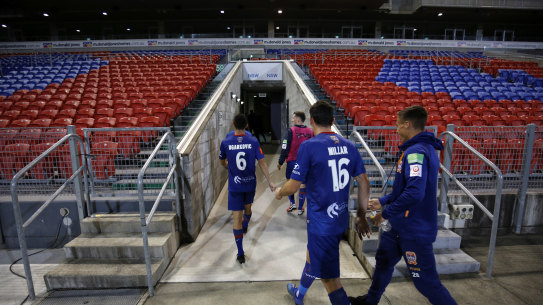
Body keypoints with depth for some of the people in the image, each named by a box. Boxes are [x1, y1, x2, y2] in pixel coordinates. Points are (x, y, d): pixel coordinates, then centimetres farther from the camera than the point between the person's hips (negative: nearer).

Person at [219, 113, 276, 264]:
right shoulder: (253, 141, -8)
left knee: (237, 218, 2)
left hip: (234, 185, -2)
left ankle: (240, 253, 5)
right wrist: (270, 182, -2)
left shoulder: (226, 142, -9)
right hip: (250, 183, 2)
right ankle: (245, 227, 57)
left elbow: (222, 162, 7)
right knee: (247, 208, 28)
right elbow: (262, 163, -8)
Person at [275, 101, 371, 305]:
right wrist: (362, 216, 15)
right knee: (313, 255, 29)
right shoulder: (349, 146, 1)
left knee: (329, 277, 7)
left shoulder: (309, 146, -17)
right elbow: (364, 183, 5)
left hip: (321, 222, -8)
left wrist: (279, 192, 8)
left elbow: (293, 186, -14)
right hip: (341, 219, 8)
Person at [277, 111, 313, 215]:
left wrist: (280, 162, -3)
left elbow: (285, 148, -11)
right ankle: (300, 208, 17)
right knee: (303, 183, 10)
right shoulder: (310, 132, 1)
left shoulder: (291, 131, -11)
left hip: (292, 161, -3)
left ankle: (292, 203, 10)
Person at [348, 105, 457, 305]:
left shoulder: (416, 152, -23)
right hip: (404, 225, 11)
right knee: (383, 260, 23)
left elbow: (414, 192, -32)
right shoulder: (424, 148, 10)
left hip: (415, 229, -11)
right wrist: (383, 201, 16)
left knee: (425, 281, 2)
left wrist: (386, 214, -20)